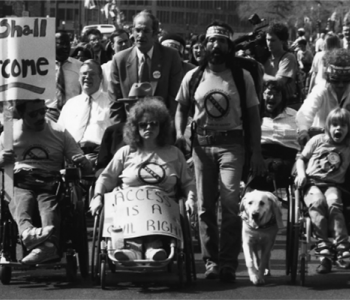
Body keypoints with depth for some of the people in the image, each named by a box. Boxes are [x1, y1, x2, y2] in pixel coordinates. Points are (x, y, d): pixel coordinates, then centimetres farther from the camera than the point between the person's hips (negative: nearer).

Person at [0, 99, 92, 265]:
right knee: (20, 201, -36)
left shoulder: (60, 133, 16)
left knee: (50, 205, -34)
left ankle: (49, 244, -63)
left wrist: (83, 163, -10)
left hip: (50, 184, 0)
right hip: (20, 184, 0)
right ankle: (28, 232, -66)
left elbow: (87, 168, 16)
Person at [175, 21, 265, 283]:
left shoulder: (242, 77, 3)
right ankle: (211, 261, 12)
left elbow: (253, 116, 5)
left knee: (230, 203, -12)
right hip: (201, 143, 2)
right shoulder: (193, 77, 7)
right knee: (205, 206, 4)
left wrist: (257, 152, -1)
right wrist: (179, 133, -3)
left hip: (231, 143, -2)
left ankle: (228, 263, -7)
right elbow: (182, 108, 16)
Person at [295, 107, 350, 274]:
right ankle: (323, 247, -36)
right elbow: (301, 158, 14)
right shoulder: (318, 140, 9)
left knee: (333, 204, -33)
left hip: (332, 184, 1)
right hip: (312, 182, 0)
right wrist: (301, 174, -3)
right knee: (317, 202, -33)